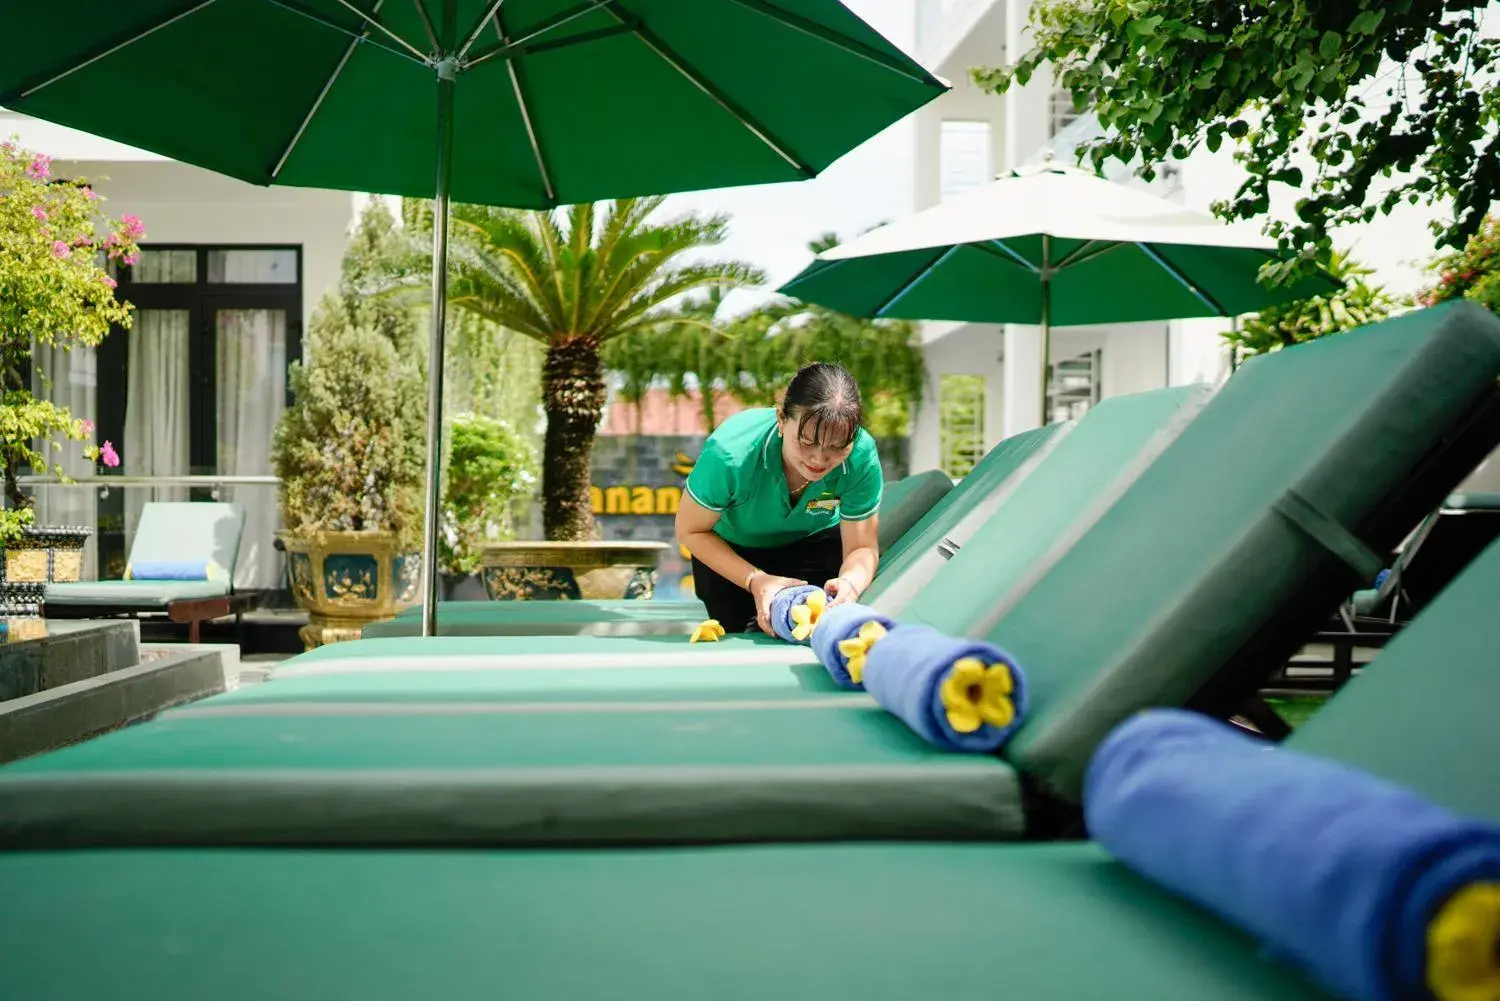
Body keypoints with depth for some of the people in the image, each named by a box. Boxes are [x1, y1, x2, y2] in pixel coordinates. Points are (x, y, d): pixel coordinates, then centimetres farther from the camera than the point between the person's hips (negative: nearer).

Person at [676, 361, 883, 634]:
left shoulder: (861, 456, -35)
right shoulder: (731, 452, -40)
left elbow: (862, 548, -24)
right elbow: (690, 530, -24)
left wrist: (851, 583, -49)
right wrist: (755, 581, -38)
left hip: (814, 541, 1)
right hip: (731, 548, -1)